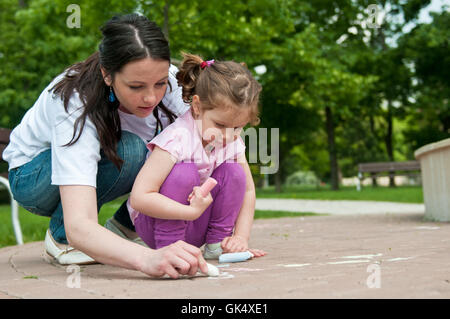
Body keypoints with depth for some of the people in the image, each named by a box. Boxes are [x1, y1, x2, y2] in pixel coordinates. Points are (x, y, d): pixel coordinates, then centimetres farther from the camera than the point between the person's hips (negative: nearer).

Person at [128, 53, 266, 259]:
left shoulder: (233, 142, -6)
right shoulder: (177, 139, -28)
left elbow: (247, 190, 4)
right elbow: (140, 197, -34)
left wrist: (241, 237, -9)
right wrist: (191, 211, -37)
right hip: (156, 220, -6)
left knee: (234, 172, -13)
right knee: (185, 172, -31)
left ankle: (217, 243, -4)